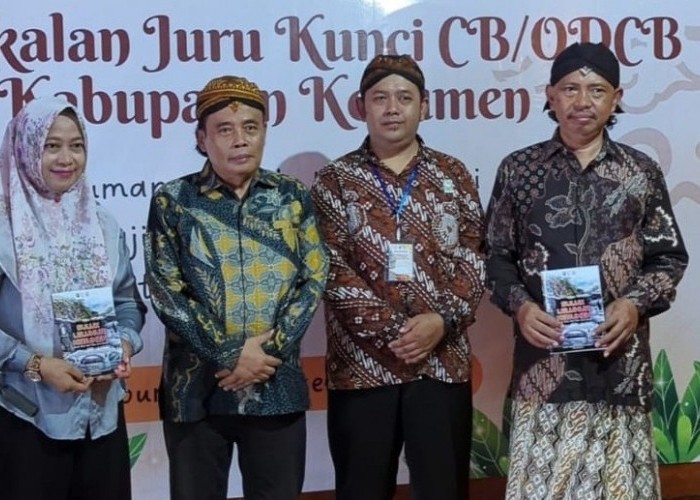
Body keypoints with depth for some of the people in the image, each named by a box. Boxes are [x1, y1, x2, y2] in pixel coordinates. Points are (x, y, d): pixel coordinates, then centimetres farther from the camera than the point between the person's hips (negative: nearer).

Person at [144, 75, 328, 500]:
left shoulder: (293, 196, 5)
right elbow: (167, 292, -6)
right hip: (197, 388, -1)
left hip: (278, 387, 1)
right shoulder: (173, 201, 0)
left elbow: (315, 279, 0)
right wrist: (231, 355, -13)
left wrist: (267, 351, -11)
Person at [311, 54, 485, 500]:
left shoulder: (453, 175, 9)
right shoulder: (334, 181, 3)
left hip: (443, 363, 1)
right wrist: (394, 331, -14)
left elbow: (474, 262, 3)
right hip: (361, 366, -1)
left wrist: (442, 321, -13)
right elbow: (334, 271, -6)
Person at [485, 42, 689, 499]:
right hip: (544, 357, 0)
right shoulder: (518, 169, 5)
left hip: (621, 358, 1)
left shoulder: (642, 172, 6)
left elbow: (670, 258, 9)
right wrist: (519, 305, -9)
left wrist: (636, 303, -9)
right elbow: (496, 255, 8)